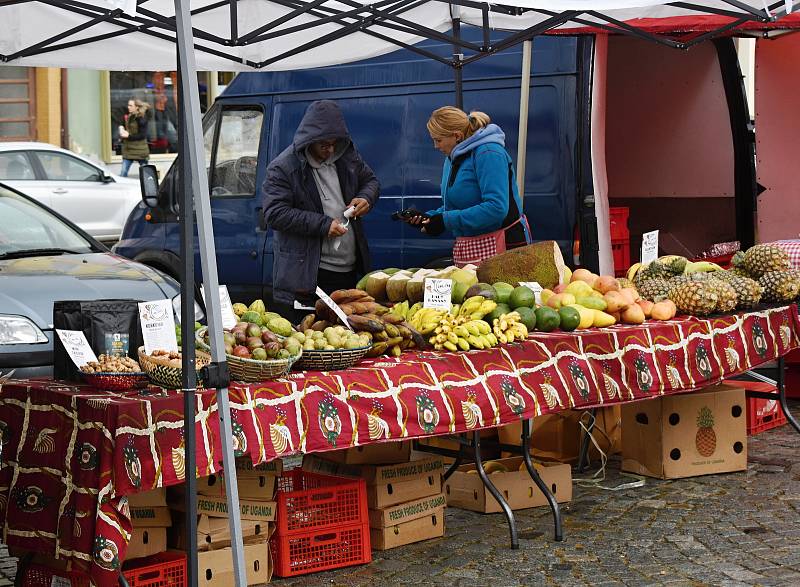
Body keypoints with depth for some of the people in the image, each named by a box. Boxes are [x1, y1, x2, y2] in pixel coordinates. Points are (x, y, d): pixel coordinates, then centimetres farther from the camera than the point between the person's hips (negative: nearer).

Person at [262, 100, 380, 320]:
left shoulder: (346, 155, 10)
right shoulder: (283, 168, -8)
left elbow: (370, 180, 26)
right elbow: (274, 213, -16)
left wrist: (366, 198, 0)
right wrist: (322, 225, -19)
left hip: (350, 269, 6)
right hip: (305, 274, -6)